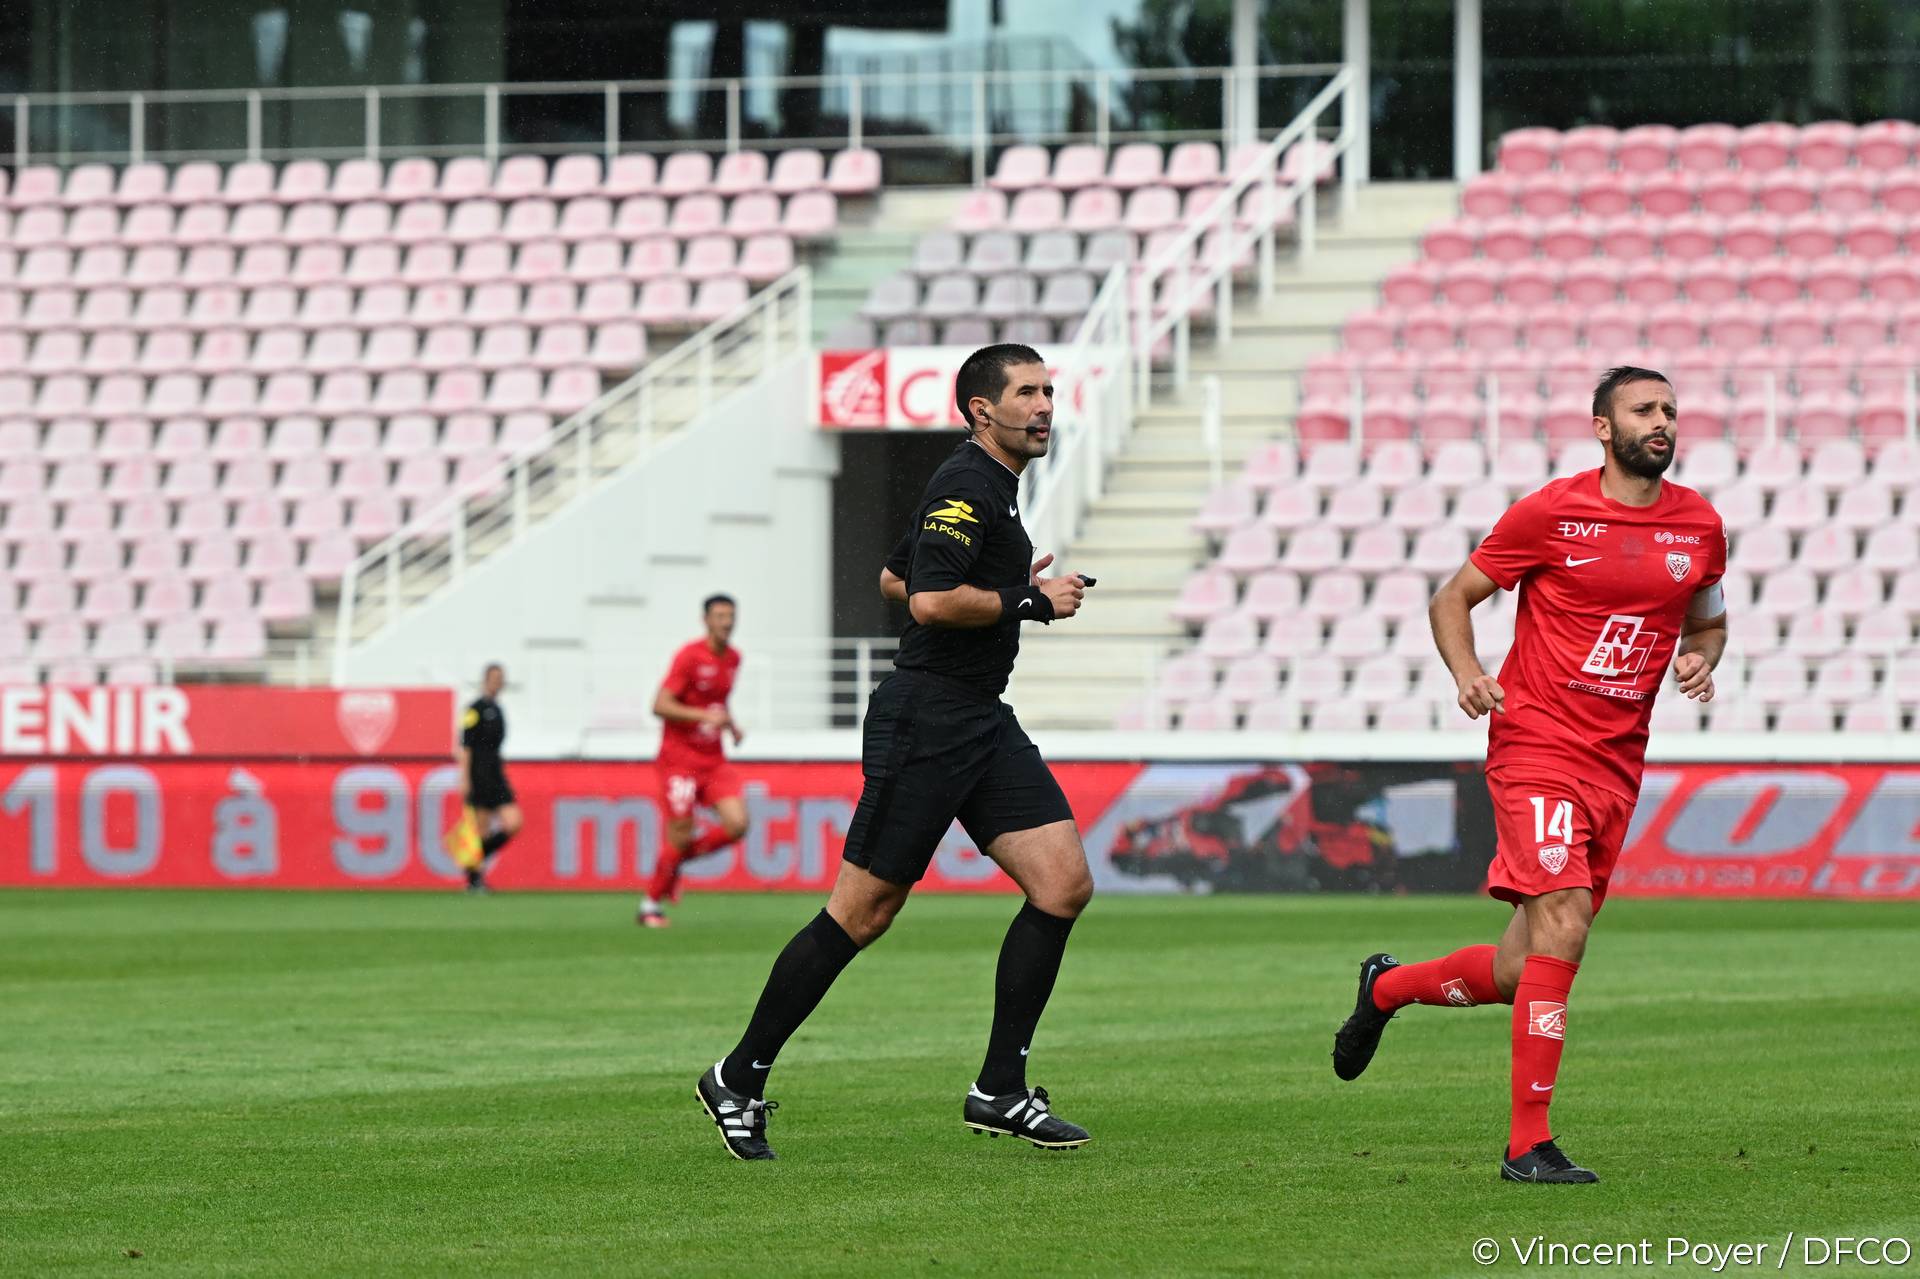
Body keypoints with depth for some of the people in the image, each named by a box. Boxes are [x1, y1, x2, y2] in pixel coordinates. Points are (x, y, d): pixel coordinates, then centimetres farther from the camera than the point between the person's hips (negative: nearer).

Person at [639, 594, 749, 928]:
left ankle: (677, 859, 15)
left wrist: (731, 725, 7)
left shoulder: (733, 658, 9)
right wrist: (705, 716, -27)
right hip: (679, 759, -6)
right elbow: (660, 705, -18)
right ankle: (651, 904, 14)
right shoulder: (690, 657, -14)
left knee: (736, 825, -11)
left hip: (713, 760, 6)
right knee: (680, 836, -7)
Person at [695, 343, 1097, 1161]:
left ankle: (999, 1091, 0)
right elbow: (929, 600, -26)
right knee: (861, 915, -5)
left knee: (1065, 884, -3)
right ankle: (739, 1078, 8)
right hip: (924, 720, -10)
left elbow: (894, 578, 28)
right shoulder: (966, 486, -14)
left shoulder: (990, 486, 18)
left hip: (982, 723, 10)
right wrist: (1029, 602, -16)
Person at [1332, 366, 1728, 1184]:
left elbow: (1708, 620, 26)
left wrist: (1701, 657, 3)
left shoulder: (1699, 526, 8)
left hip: (1618, 765, 6)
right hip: (1537, 745, -6)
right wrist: (1466, 673, -14)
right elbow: (1452, 598, 4)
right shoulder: (1551, 514, -6)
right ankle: (1528, 1145, -16)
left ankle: (1387, 987, 38)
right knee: (1564, 925, -21)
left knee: (1520, 974, 8)